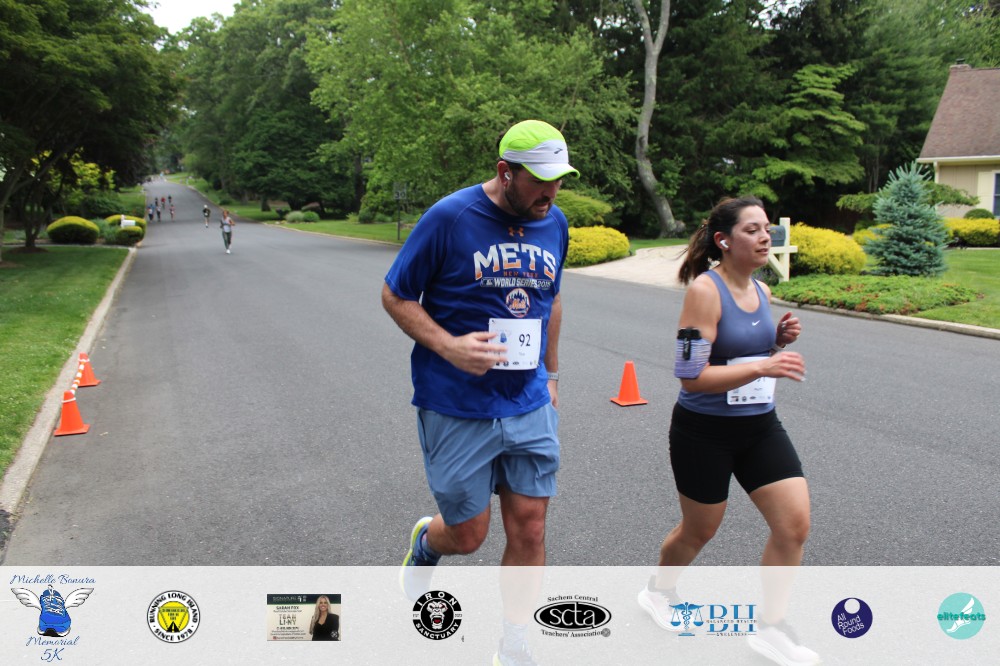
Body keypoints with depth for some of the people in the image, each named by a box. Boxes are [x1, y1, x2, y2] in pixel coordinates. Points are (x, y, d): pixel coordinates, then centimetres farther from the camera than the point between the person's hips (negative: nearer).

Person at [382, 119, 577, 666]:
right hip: (457, 410, -4)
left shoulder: (554, 223, 4)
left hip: (530, 409, 5)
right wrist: (448, 346, -21)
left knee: (529, 531, 7)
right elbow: (395, 296, -6)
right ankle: (426, 541, 45)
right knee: (467, 535, 8)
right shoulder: (449, 218, -13)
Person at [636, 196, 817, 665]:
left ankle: (771, 628, 20)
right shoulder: (705, 290, -19)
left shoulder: (761, 291, 4)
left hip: (760, 426, 7)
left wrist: (779, 340, -2)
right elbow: (691, 376, -23)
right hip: (705, 431, -6)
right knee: (699, 531, 13)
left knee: (795, 524, 0)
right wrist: (763, 367, -29)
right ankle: (658, 592, 43)